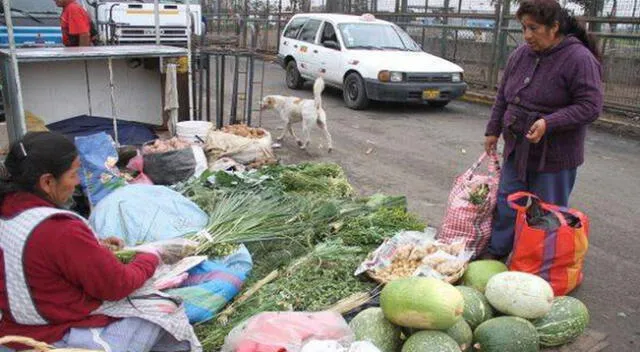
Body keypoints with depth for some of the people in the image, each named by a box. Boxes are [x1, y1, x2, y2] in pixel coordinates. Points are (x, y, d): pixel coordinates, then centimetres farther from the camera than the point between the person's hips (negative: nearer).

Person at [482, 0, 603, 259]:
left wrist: (549, 123, -27)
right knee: (507, 204, 12)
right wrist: (493, 131, 14)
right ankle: (496, 253, 25)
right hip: (517, 150, 6)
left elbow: (590, 107, -17)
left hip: (554, 156, -6)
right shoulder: (521, 54, 5)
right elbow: (503, 96, 15)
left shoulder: (579, 59, -15)